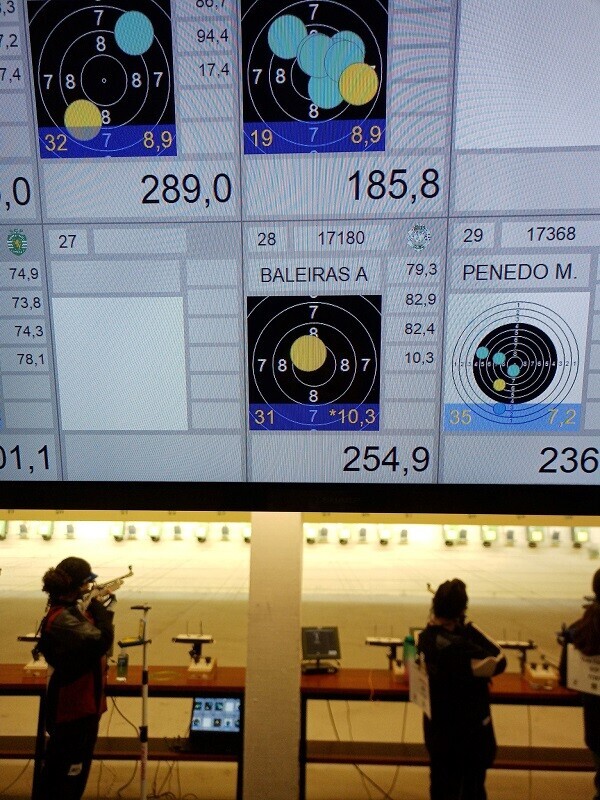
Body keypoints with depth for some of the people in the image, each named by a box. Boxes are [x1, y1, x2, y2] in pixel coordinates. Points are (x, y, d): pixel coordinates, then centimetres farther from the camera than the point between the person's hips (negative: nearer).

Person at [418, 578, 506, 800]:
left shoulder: (425, 637, -9)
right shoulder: (458, 647, -33)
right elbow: (499, 662, -23)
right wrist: (469, 628, -19)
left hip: (436, 728, 7)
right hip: (467, 734, -7)